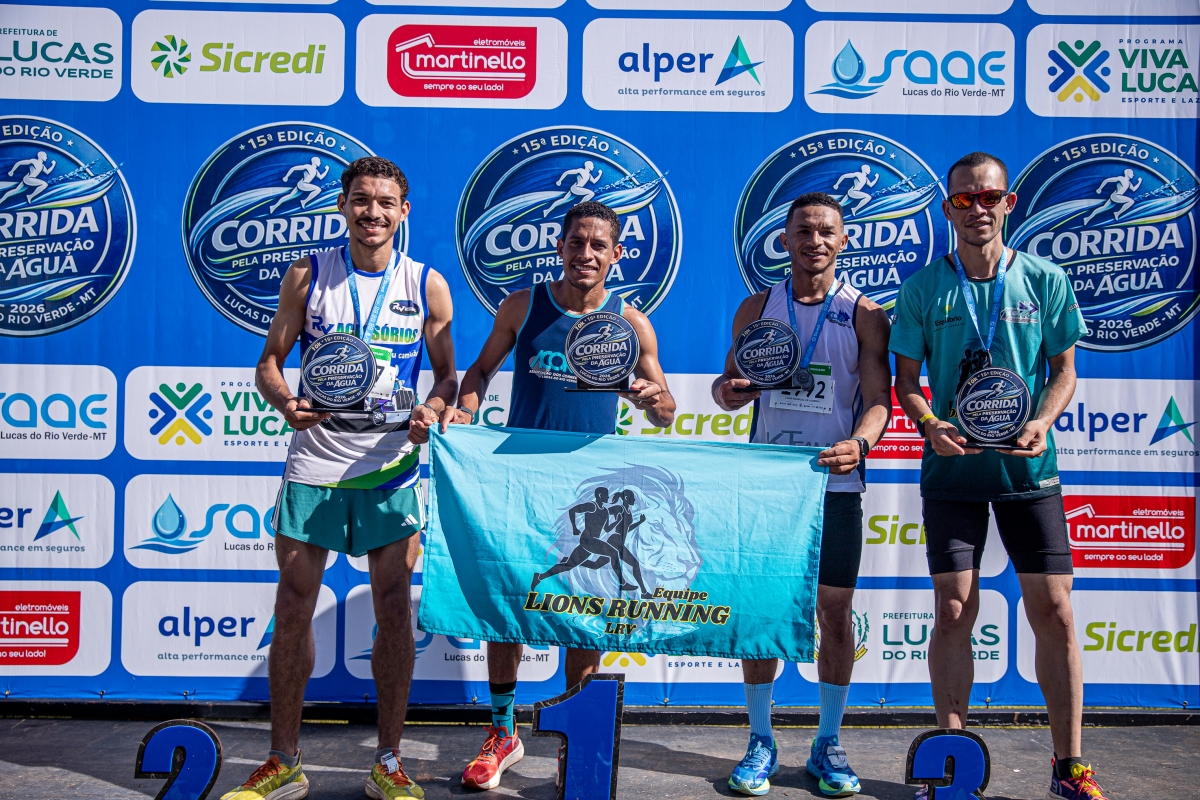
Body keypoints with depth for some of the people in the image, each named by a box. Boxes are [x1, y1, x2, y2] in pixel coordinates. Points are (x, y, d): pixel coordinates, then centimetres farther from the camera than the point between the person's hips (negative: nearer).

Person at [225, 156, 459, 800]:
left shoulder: (427, 286, 2)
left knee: (395, 612, 2)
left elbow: (447, 374, 7)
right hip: (313, 462, 1)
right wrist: (285, 401, -16)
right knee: (293, 610, 4)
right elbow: (270, 361, 5)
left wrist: (434, 409, -15)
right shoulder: (307, 276, 3)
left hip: (390, 466, 0)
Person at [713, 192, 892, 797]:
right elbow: (730, 387, 14)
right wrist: (728, 391, -10)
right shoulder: (756, 309, 8)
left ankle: (828, 746, 18)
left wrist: (858, 442, -24)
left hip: (834, 483, -1)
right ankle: (761, 742, 17)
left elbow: (879, 400, -4)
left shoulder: (864, 315, 2)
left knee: (835, 612, 3)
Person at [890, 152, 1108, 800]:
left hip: (1027, 467, 1)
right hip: (952, 466, 0)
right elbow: (906, 379, 4)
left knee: (1054, 612, 0)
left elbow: (1064, 369, 7)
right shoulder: (924, 287, 2)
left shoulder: (1045, 280, 3)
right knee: (953, 612, 0)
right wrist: (931, 425, -16)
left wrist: (1040, 423, -12)